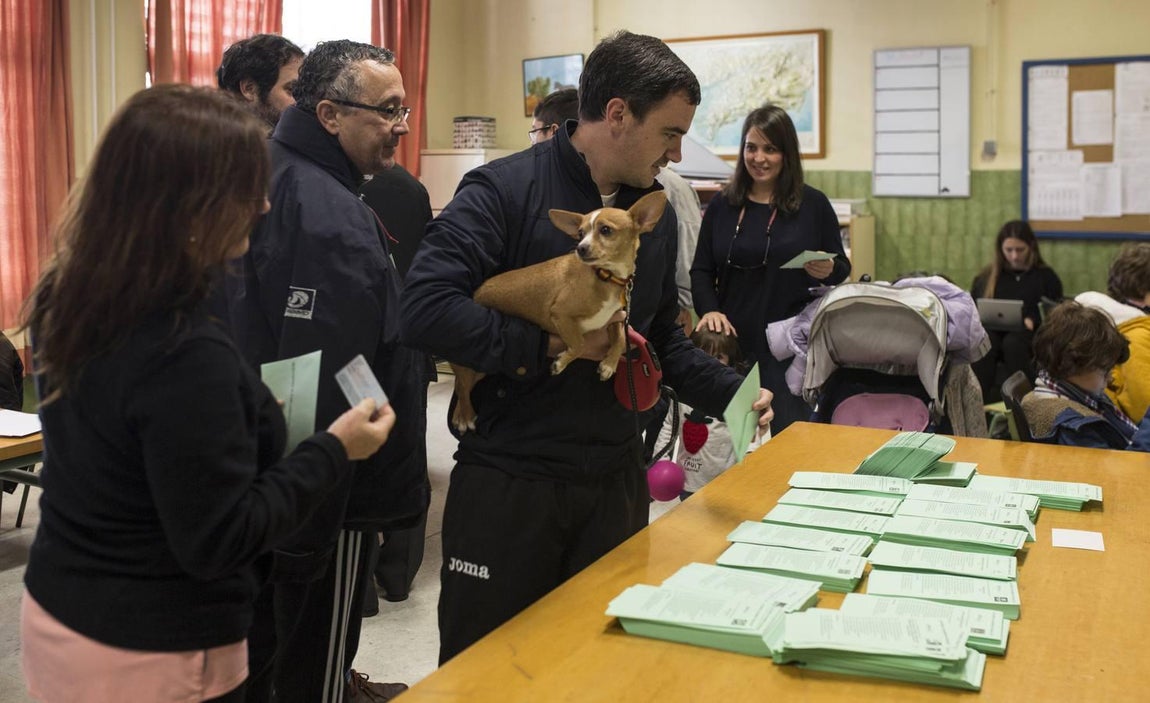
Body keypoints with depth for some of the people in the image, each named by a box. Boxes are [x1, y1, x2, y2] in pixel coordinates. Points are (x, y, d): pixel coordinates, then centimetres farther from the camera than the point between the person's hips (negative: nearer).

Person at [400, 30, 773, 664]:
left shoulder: (656, 214, 10)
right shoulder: (505, 191, -13)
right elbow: (425, 308, -24)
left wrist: (729, 392, 3)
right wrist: (552, 343, -22)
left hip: (615, 484, 6)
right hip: (509, 484, -5)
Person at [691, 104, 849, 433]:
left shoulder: (813, 204, 1)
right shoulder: (722, 204, 6)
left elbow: (843, 268, 7)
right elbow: (701, 271, 8)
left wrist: (828, 271, -16)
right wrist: (709, 310, -10)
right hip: (734, 341, 2)